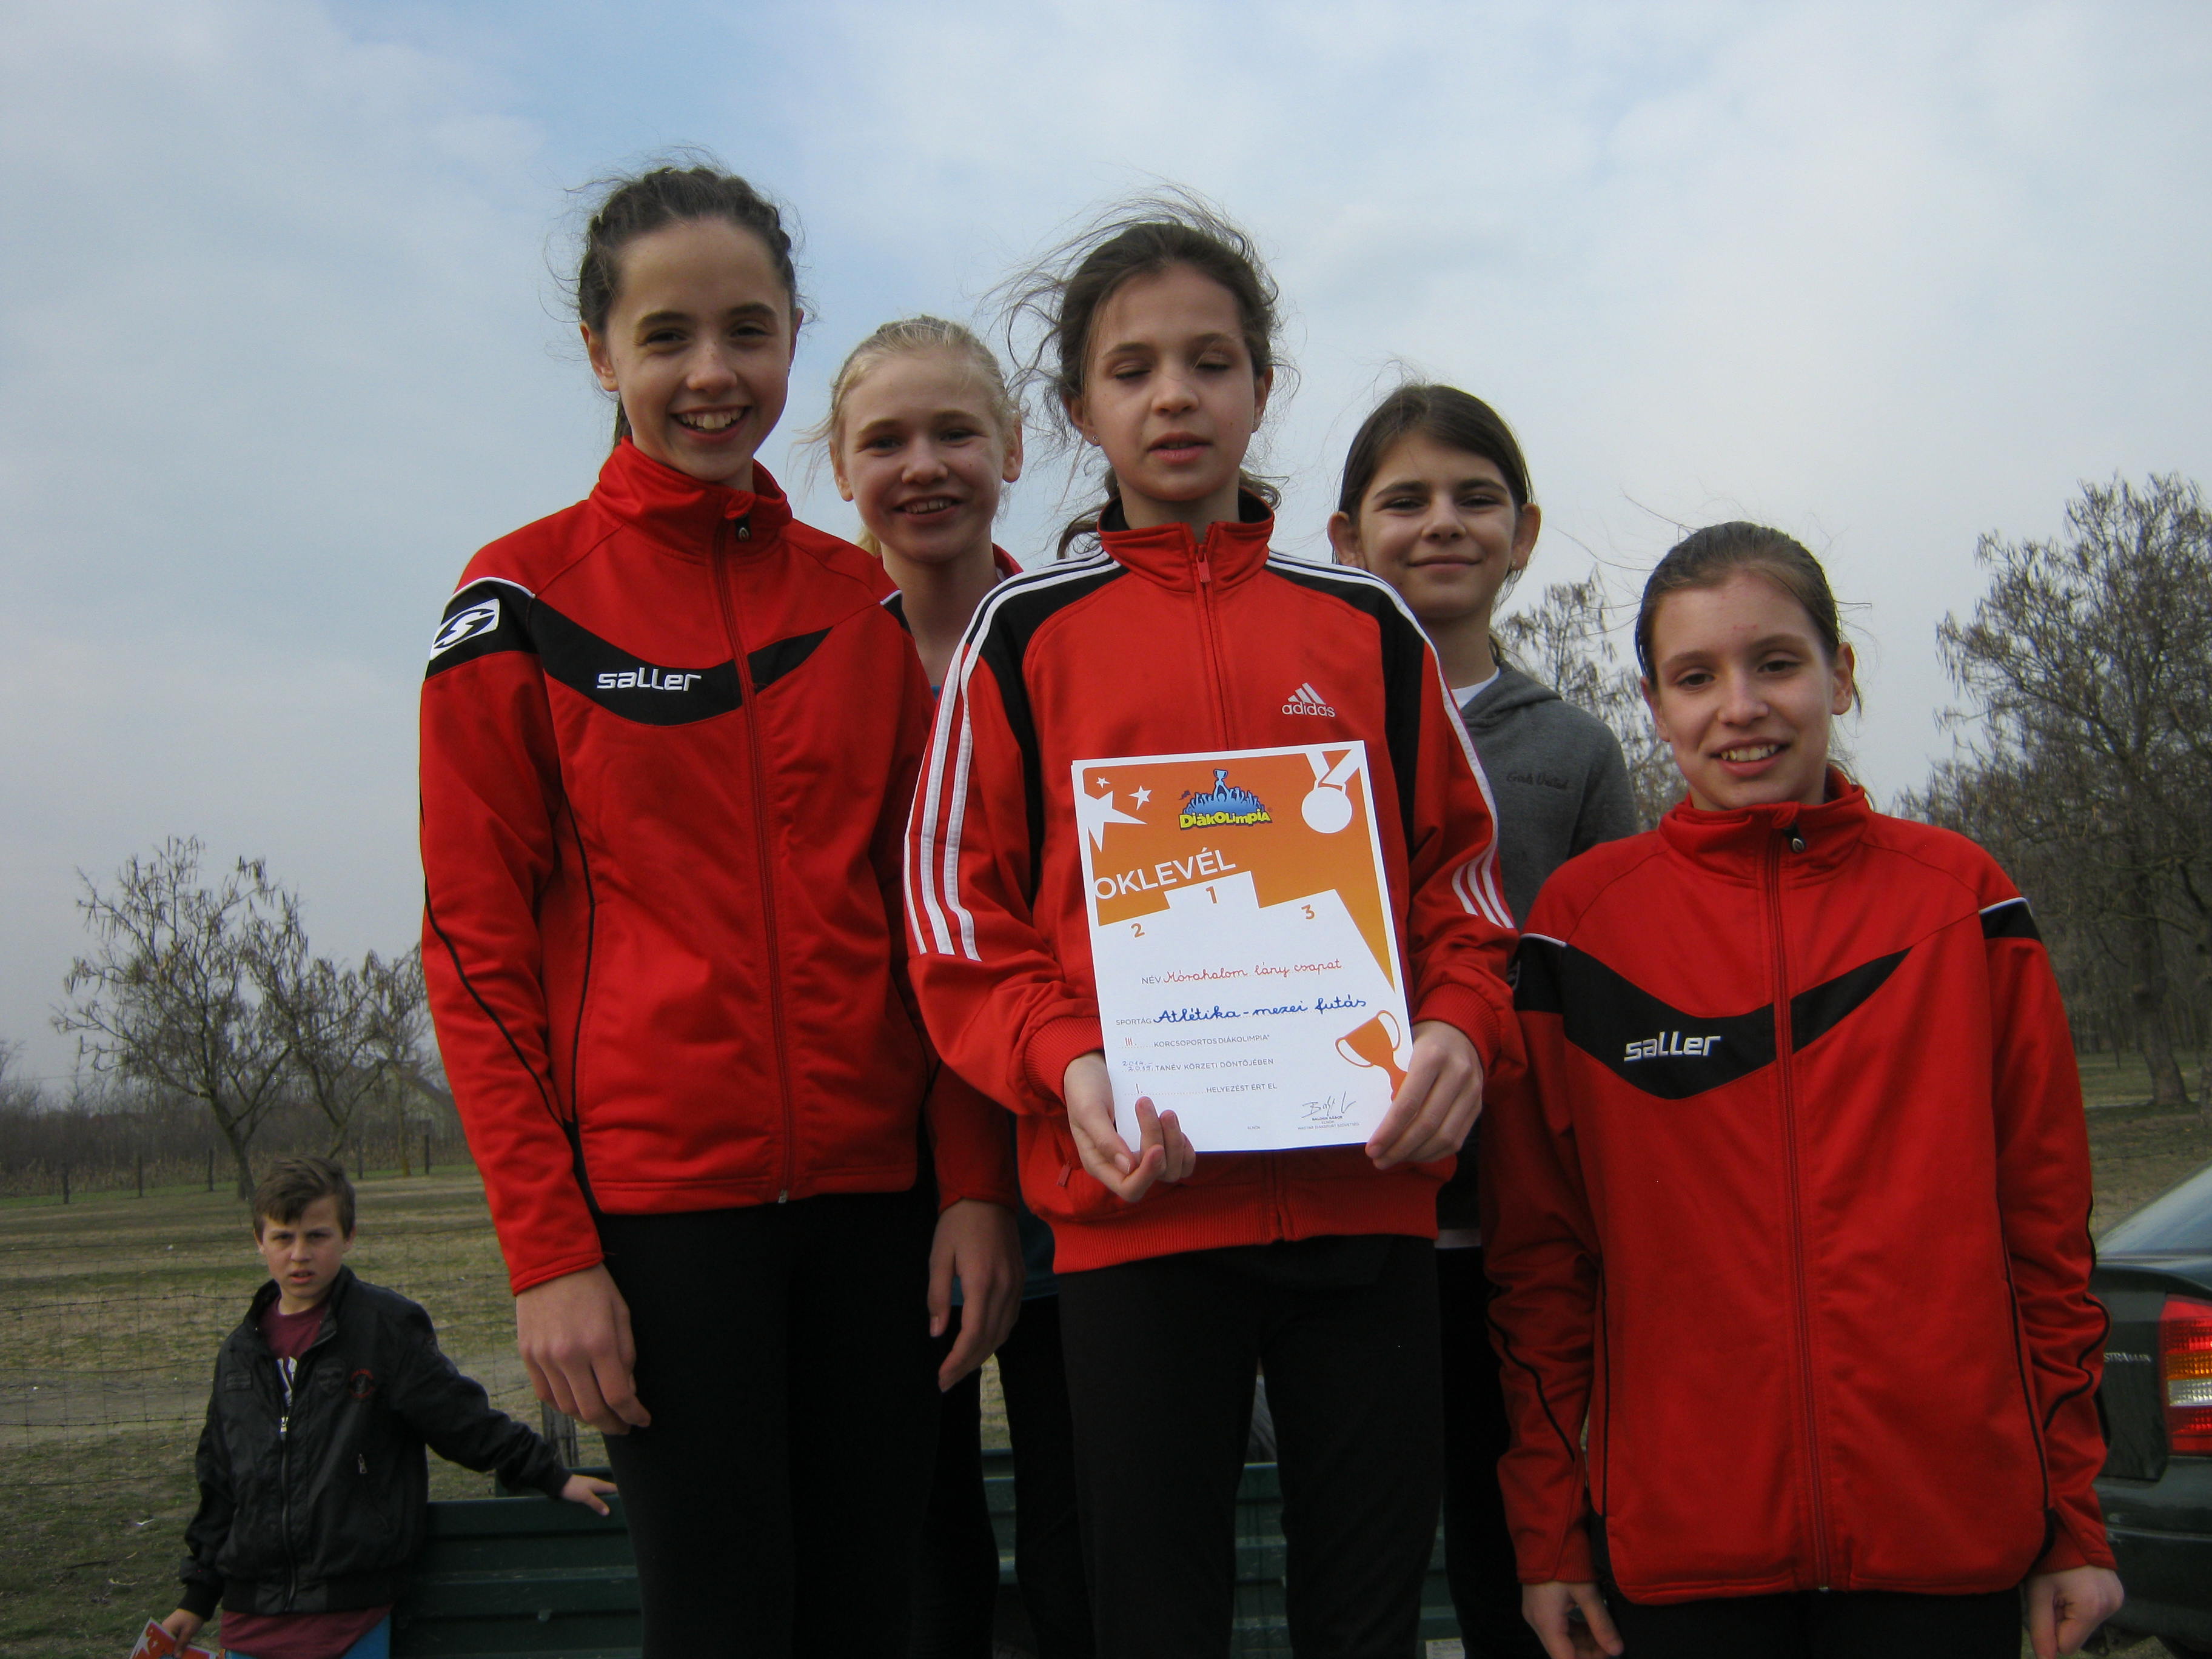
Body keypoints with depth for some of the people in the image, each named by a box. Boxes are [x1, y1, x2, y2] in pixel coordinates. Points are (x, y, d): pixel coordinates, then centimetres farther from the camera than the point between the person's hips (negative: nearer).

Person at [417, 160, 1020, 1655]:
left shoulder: (870, 599, 10)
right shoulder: (526, 601, 0)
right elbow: (476, 943, -3)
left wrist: (976, 1182, 2)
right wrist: (546, 1247, -8)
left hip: (874, 1190, 4)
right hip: (655, 1190, -3)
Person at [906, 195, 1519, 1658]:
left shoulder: (1367, 626, 11)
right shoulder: (1026, 630, 6)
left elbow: (1462, 866, 14)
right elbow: (957, 897, 3)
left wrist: (1460, 1027, -5)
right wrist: (1063, 1061, -13)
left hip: (1366, 1191, 2)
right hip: (1135, 1195, -1)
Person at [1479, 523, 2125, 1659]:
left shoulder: (1963, 898, 4)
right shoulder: (1580, 919, 1)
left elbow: (2046, 1216, 6)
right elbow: (1537, 1245, 3)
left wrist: (2074, 1517, 5)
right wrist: (1546, 1523, 1)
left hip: (1951, 1531, 1)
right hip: (1680, 1538, 0)